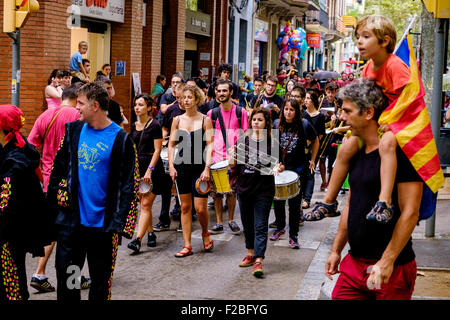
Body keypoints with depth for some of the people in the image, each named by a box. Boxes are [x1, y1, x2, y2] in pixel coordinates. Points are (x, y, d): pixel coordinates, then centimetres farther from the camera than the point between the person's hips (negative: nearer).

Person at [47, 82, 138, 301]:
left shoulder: (120, 139, -8)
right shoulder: (73, 130, 5)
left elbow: (130, 185, -8)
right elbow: (58, 168, 12)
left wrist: (120, 223, -13)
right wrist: (53, 199, 6)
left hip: (103, 223, -3)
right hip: (71, 219, 3)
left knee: (101, 282, 10)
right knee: (65, 275, 8)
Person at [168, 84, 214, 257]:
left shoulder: (205, 120, -1)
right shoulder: (177, 120, 7)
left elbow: (209, 145, -6)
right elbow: (171, 144, 9)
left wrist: (207, 168, -15)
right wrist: (171, 166, -2)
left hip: (199, 168, -3)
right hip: (181, 167, 3)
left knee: (200, 208, -6)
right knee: (185, 206, 5)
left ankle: (205, 233, 24)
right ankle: (187, 245, 10)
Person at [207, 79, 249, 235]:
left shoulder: (240, 112, 4)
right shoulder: (212, 113, 8)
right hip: (216, 158, 2)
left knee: (232, 191, 1)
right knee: (216, 191, 1)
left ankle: (231, 220, 18)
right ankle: (219, 223, 11)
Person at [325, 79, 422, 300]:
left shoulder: (400, 152, -14)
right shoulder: (357, 153, 12)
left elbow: (410, 213, -18)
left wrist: (387, 261, -20)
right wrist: (336, 250, 17)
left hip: (393, 269, -7)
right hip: (354, 264, 7)